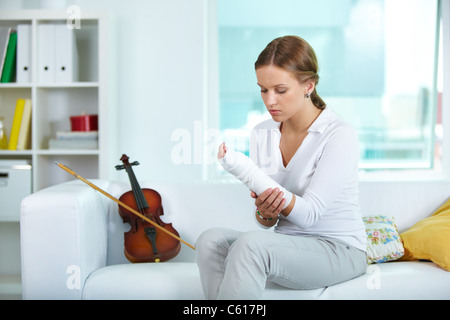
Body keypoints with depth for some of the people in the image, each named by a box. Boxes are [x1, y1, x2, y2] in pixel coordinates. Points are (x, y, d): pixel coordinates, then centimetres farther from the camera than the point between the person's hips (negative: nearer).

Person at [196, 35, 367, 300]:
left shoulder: (340, 135, -13)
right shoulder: (262, 134, 5)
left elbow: (310, 214, -20)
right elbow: (268, 223, 7)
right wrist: (264, 213, -20)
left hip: (339, 250, -5)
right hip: (285, 244, 6)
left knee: (251, 244, -33)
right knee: (211, 239, -22)